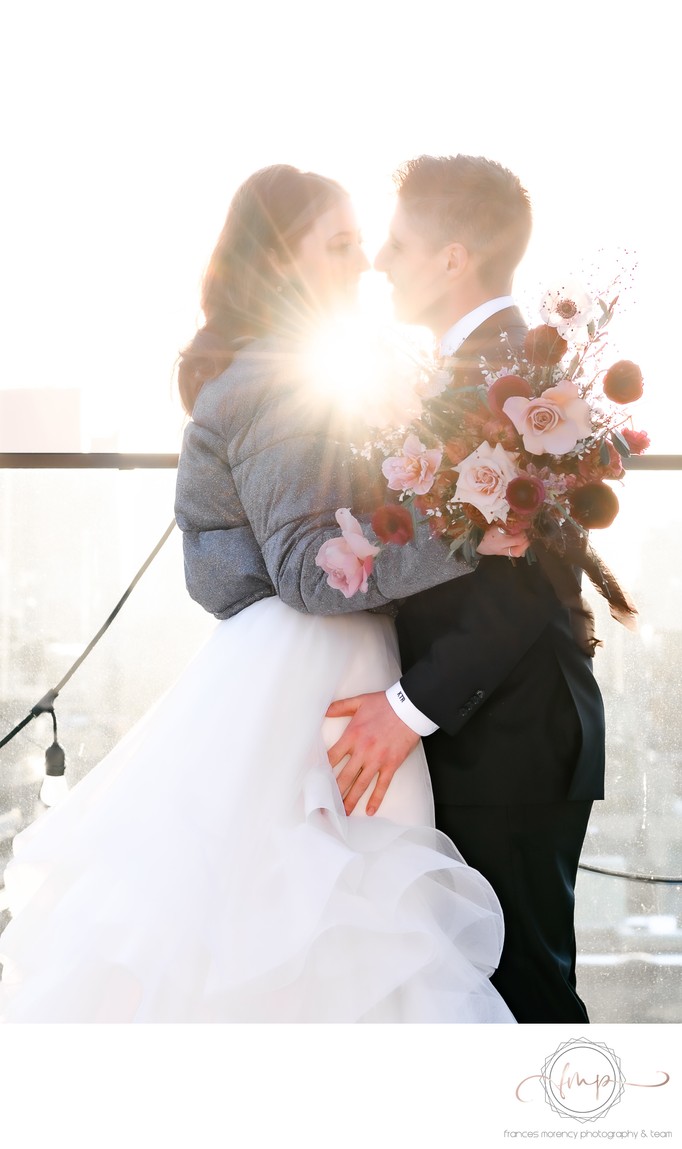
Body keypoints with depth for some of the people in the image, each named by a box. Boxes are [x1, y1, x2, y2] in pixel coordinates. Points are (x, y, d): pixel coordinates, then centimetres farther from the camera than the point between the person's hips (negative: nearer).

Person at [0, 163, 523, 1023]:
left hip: (293, 673, 10)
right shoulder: (274, 385, -12)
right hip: (299, 677, -10)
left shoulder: (259, 374, 19)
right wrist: (462, 541, -23)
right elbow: (309, 567, -19)